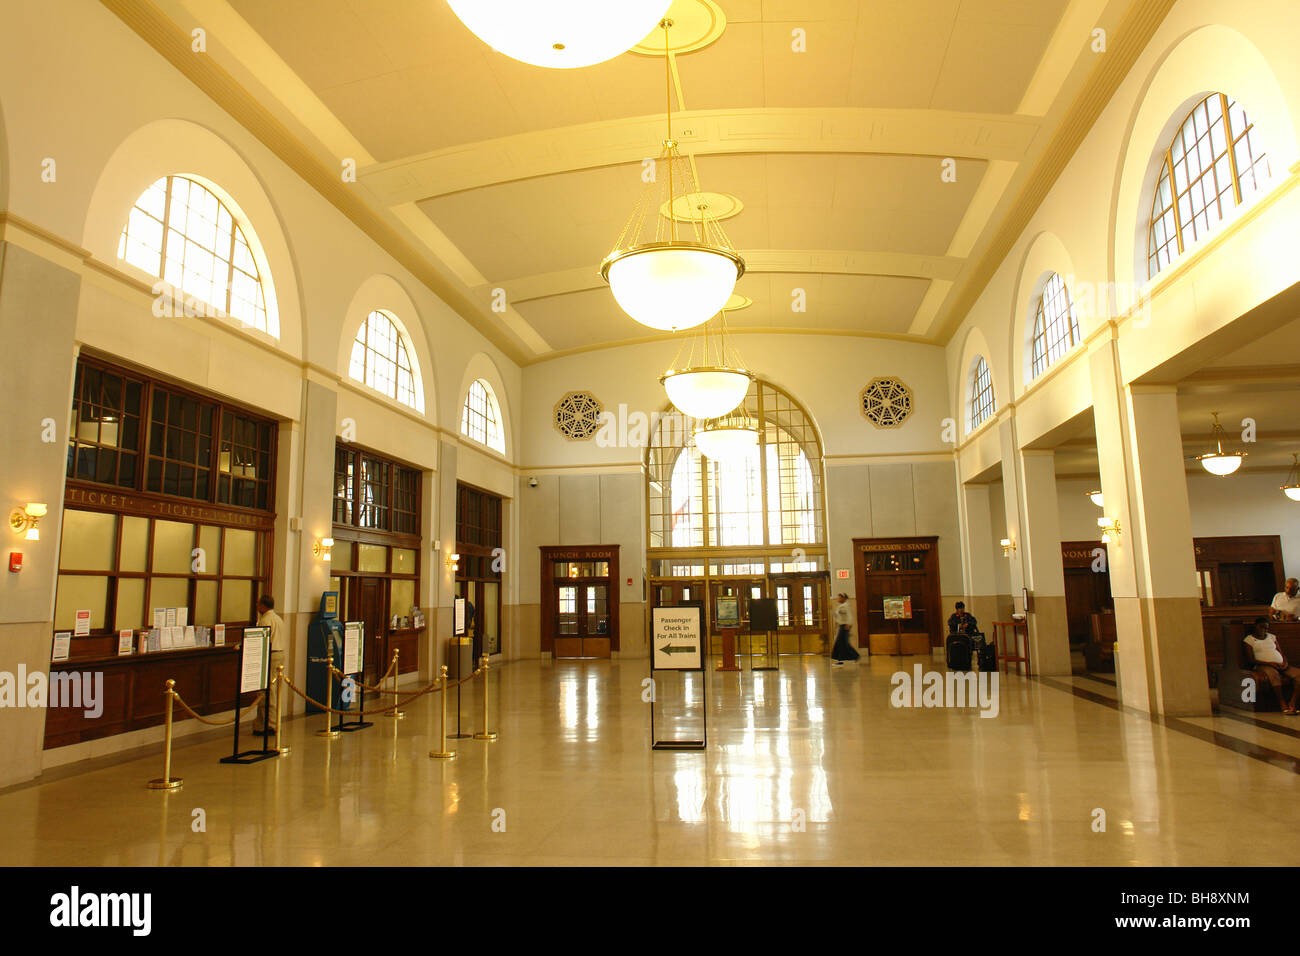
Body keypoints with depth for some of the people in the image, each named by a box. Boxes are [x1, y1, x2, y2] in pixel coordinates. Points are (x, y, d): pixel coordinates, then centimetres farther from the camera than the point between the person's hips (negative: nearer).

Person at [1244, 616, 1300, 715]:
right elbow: (1251, 659, -2)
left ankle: (1292, 703, -25)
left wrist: (1285, 662, -4)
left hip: (1280, 665, 6)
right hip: (1263, 665, -5)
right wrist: (1269, 663, -14)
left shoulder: (1272, 637, 22)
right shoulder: (1249, 639, 6)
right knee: (1273, 674, -40)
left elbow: (1281, 653, 19)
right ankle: (1283, 704, -34)